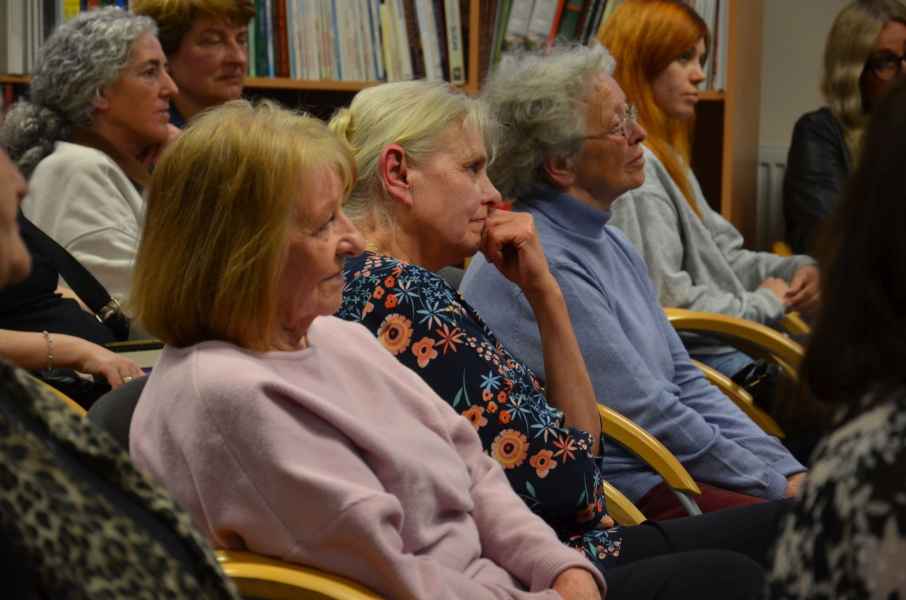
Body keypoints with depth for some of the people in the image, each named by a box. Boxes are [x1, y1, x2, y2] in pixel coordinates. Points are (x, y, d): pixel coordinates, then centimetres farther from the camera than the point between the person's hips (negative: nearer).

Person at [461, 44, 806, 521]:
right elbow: (648, 415, -16)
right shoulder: (540, 264, -17)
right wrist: (776, 486, -9)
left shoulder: (609, 244, 15)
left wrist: (789, 473, 5)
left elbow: (684, 382, 15)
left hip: (671, 474, 9)